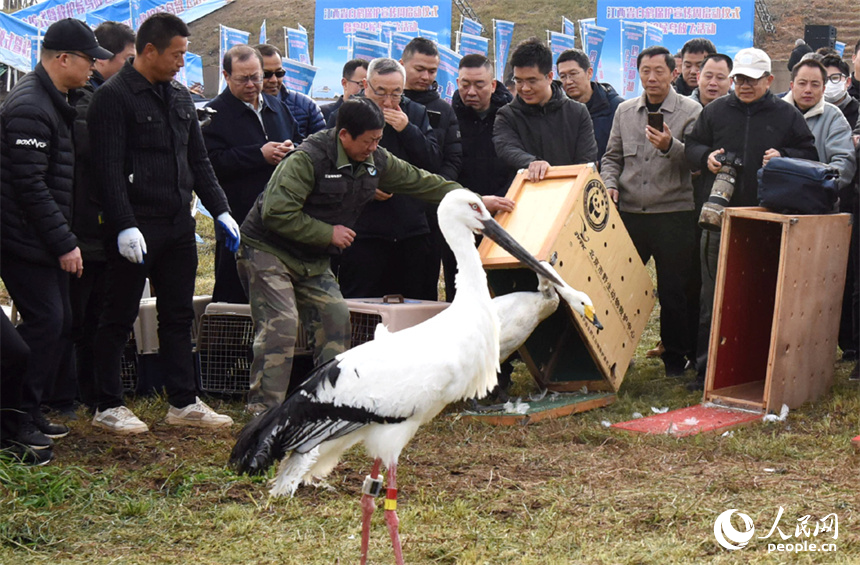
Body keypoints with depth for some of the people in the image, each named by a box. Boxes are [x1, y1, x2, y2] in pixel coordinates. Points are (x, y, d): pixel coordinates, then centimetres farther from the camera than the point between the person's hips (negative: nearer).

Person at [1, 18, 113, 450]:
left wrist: (66, 238, 15)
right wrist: (64, 243, -19)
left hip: (47, 241, 10)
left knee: (61, 324, 11)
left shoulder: (58, 102, 15)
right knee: (45, 322, -10)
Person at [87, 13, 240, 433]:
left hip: (178, 225, 7)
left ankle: (183, 402, 19)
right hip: (136, 228, -7)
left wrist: (221, 210, 9)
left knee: (178, 316, 11)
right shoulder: (114, 97, -10)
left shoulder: (180, 96, 14)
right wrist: (125, 226, -23)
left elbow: (198, 161, 18)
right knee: (119, 317, 2)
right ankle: (107, 407, 11)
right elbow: (109, 170, -16)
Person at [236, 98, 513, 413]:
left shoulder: (376, 161, 1)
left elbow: (422, 182, 14)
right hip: (268, 251, -7)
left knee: (335, 316, -1)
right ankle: (263, 408, -15)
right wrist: (328, 233, -21)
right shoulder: (308, 159, -23)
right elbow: (277, 213, -27)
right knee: (280, 325, -18)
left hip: (313, 261, 8)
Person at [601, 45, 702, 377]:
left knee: (673, 290, 1)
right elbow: (612, 157, 18)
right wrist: (610, 183, 0)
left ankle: (675, 356, 13)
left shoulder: (690, 111, 0)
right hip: (629, 213, 4)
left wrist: (670, 146, -26)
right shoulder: (625, 111, 13)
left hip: (674, 213, -4)